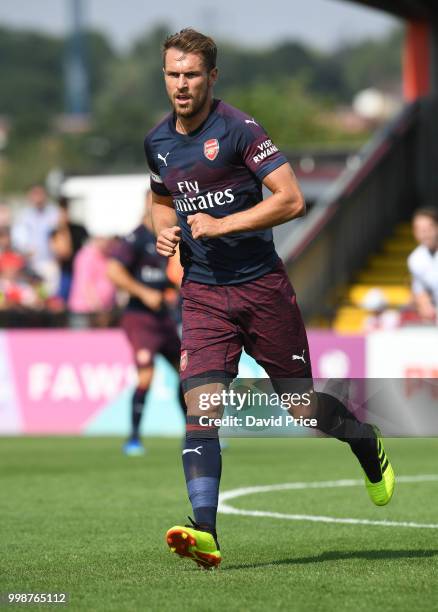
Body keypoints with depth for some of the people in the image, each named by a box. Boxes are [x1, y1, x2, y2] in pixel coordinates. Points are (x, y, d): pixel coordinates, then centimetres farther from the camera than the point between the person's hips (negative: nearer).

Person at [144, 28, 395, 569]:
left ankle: (368, 446, 40)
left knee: (305, 409, 7)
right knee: (200, 406, -16)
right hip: (202, 295, 4)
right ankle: (205, 532, -24)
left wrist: (222, 225, -20)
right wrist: (164, 231, 6)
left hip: (261, 286, -4)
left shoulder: (237, 129, -12)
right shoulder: (156, 141, 7)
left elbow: (291, 200, -17)